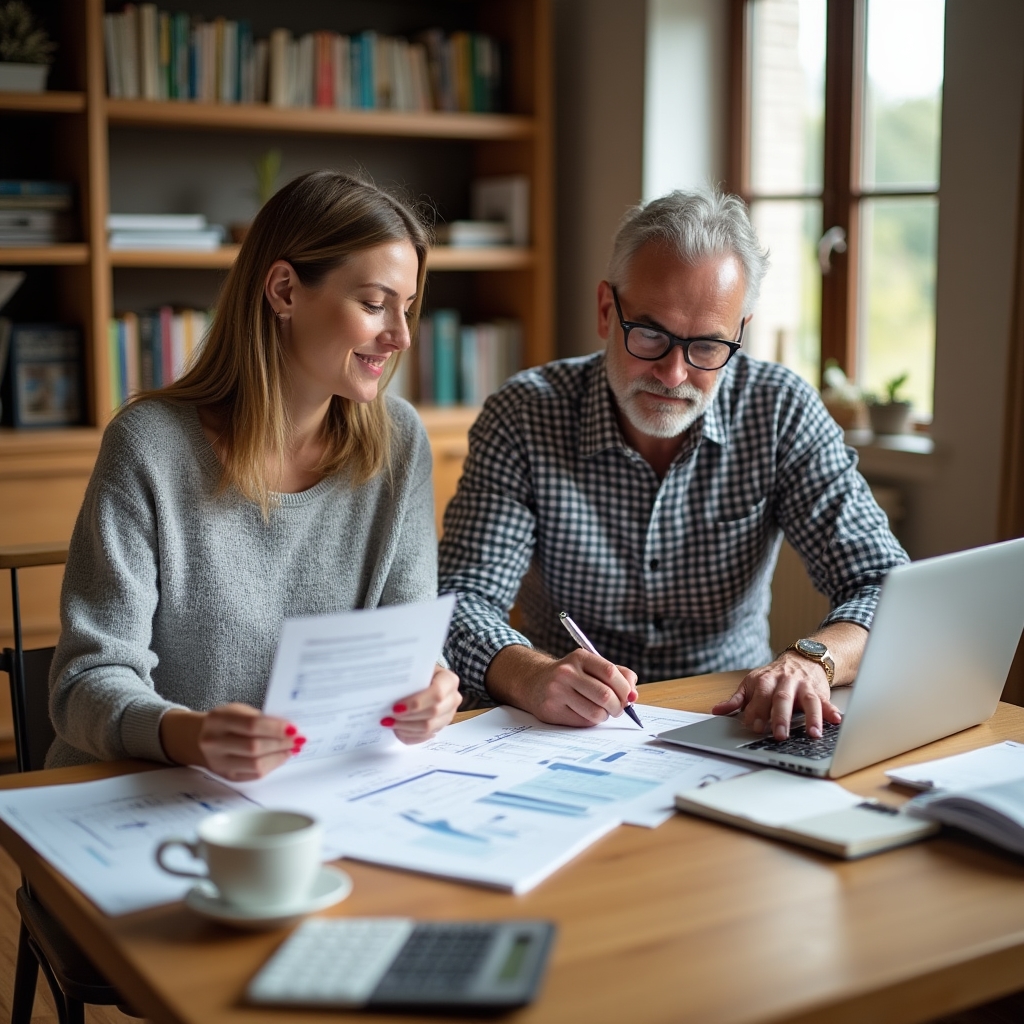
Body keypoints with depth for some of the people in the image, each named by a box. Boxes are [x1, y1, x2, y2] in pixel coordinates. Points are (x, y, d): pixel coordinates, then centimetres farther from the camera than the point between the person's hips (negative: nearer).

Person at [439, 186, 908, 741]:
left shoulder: (782, 411, -6)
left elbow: (885, 586, -8)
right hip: (571, 740, 0)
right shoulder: (522, 417, -9)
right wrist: (531, 676, -36)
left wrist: (812, 660, -30)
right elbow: (463, 601, -13)